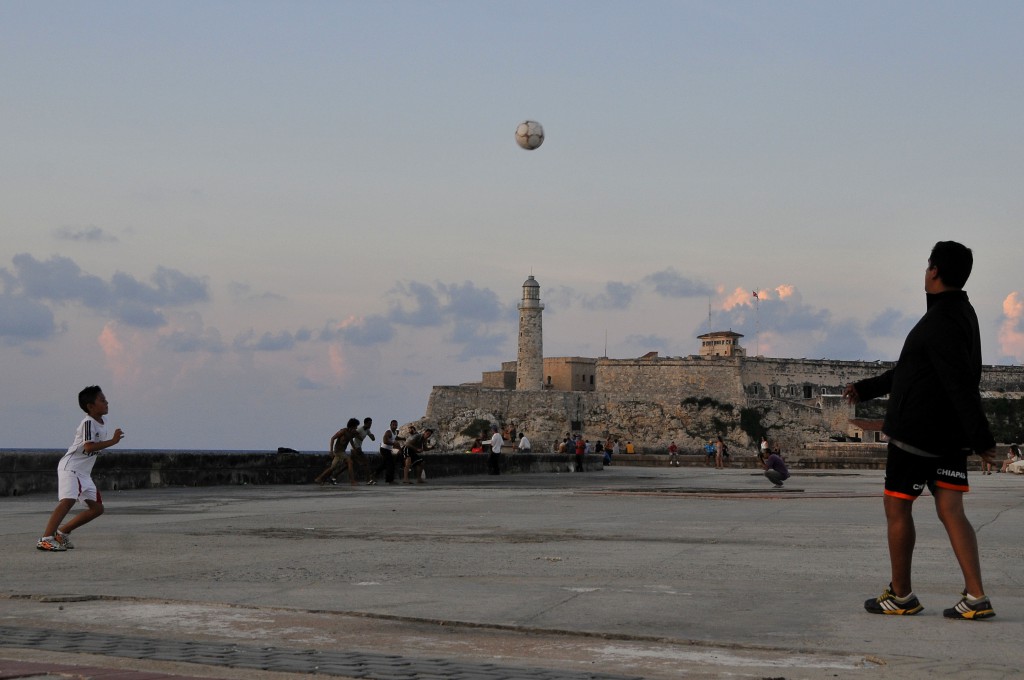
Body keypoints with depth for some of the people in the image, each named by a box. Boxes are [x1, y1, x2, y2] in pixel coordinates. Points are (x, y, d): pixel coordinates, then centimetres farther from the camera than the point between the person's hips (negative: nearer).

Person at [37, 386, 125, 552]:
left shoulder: (102, 423, 11)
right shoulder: (88, 423, -17)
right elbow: (89, 447, -28)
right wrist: (113, 441, -26)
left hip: (84, 472, 9)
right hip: (70, 467, -9)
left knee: (97, 508, 7)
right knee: (68, 500, -27)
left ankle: (62, 532, 13)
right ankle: (45, 539, -32)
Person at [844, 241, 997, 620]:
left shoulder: (942, 322, -19)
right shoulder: (961, 315, 14)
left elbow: (963, 386, -24)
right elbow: (910, 369, 24)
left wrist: (981, 438, -26)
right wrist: (867, 388, 27)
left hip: (916, 433, -9)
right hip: (950, 435, 9)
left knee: (897, 507, 4)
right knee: (950, 510, 3)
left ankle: (901, 596, 12)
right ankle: (976, 598, -5)